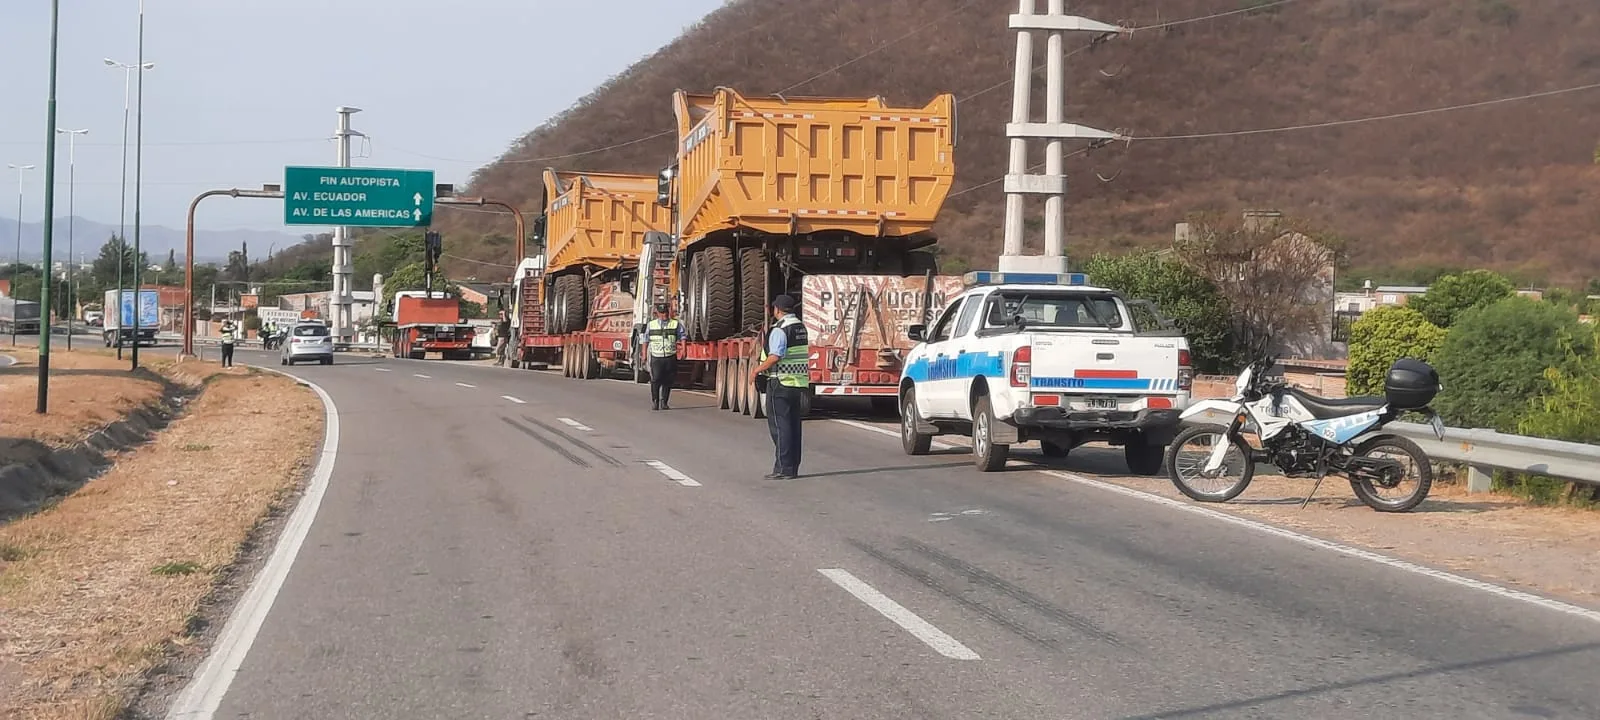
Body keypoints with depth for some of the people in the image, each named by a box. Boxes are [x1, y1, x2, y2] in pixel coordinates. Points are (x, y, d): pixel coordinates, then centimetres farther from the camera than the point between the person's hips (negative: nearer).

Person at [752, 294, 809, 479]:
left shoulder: (780, 330, -15)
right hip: (799, 382, 9)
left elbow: (775, 357, -23)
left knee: (779, 426, -5)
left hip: (781, 383, -9)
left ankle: (783, 469, -7)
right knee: (793, 425, 12)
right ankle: (793, 467, 15)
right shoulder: (801, 327, 13)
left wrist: (758, 369, -9)